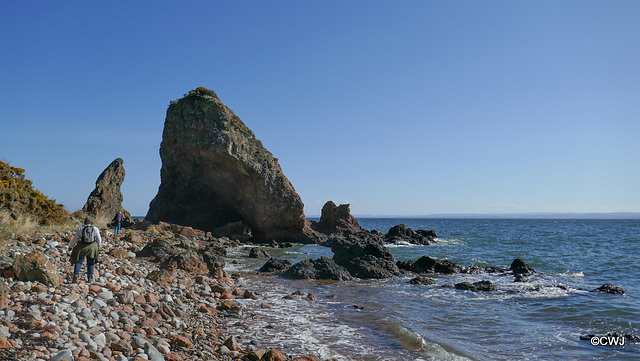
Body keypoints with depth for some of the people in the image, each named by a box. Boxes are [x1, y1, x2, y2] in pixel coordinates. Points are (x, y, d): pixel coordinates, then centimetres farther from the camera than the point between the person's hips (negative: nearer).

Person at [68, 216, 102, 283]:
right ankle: (90, 278, 13)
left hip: (82, 246, -1)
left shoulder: (80, 228, -1)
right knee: (90, 263, 11)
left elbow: (75, 238, 1)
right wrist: (98, 246, 21)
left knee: (79, 261, 10)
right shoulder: (95, 229, 0)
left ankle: (76, 275, -9)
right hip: (92, 247, 1)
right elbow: (99, 239, 4)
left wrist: (71, 246, 11)